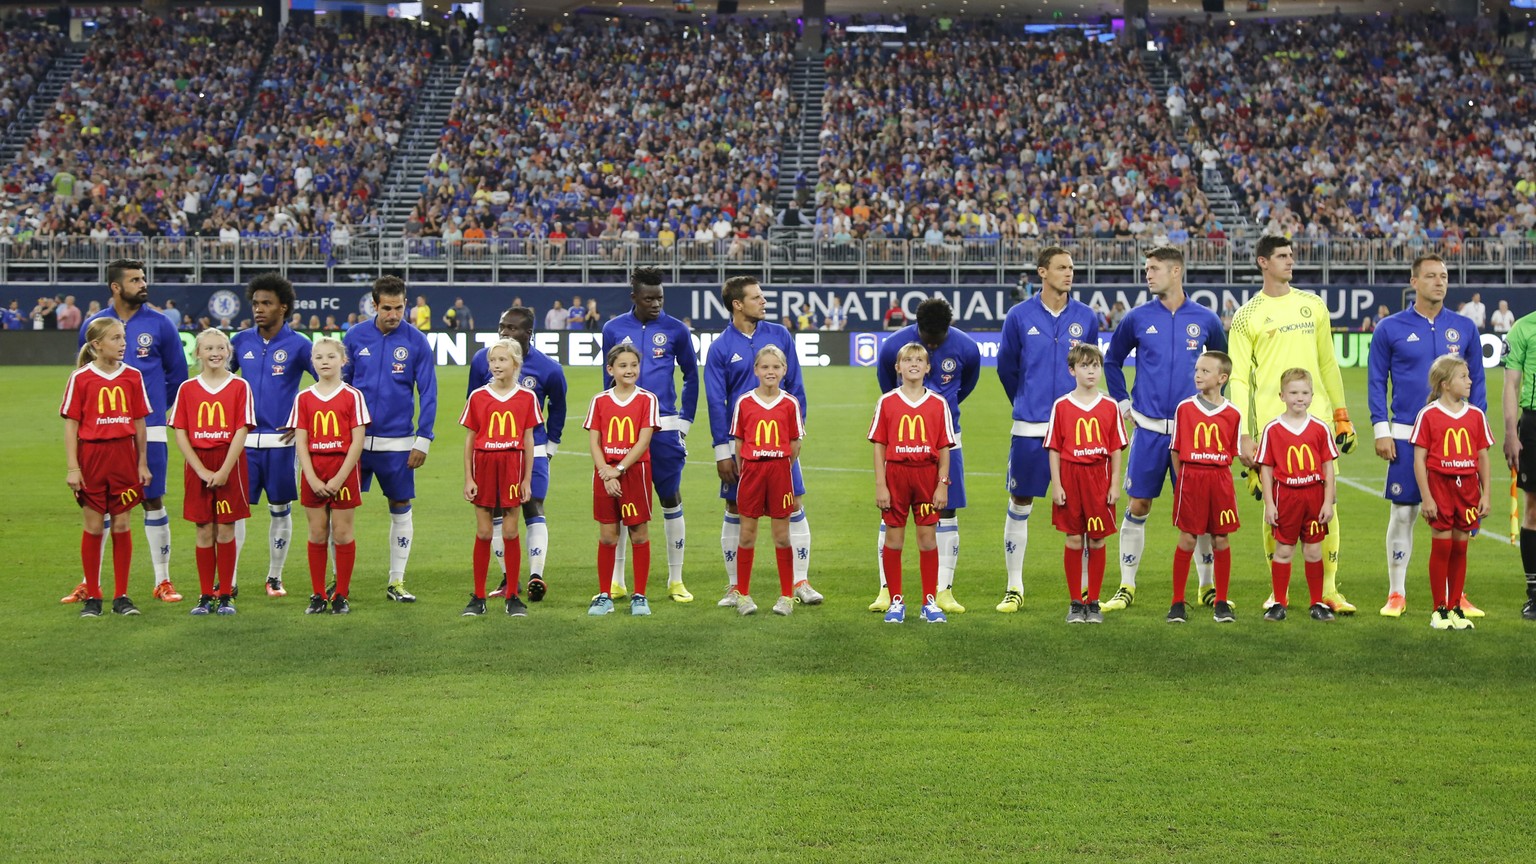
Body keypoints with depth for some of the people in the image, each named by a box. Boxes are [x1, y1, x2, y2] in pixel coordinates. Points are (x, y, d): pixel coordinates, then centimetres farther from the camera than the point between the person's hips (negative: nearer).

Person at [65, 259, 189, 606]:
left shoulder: (159, 325, 1)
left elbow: (177, 374, 10)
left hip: (148, 430, -1)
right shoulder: (93, 325, 4)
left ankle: (163, 581, 9)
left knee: (154, 501, 1)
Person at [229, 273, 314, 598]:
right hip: (245, 439, 2)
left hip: (282, 440, -2)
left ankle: (274, 578, 19)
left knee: (280, 510, 7)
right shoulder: (241, 341, 5)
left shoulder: (298, 345, -5)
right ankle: (229, 581, 1)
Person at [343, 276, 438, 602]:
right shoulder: (356, 336, 1)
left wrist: (423, 440, -6)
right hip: (355, 438, 1)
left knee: (401, 510, 6)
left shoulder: (417, 341, -3)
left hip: (397, 443, -1)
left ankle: (397, 582, 16)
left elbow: (428, 394, -2)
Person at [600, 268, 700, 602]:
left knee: (671, 498, 3)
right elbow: (608, 379, 13)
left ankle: (676, 581, 11)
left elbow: (691, 376, 9)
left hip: (663, 426, -1)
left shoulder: (675, 330, 1)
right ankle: (615, 581, 13)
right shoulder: (613, 329, 5)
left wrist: (685, 420, 5)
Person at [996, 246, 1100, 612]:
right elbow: (1006, 367, 13)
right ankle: (1014, 588, 12)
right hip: (1029, 428, -1)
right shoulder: (1019, 316, 0)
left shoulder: (1085, 317, 4)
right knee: (1020, 505, 3)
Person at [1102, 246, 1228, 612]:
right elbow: (1112, 361, 16)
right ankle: (1127, 587, 9)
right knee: (1137, 506, 1)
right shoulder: (1138, 319, 2)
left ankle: (1208, 586, 15)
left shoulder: (1205, 320, 2)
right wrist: (1122, 403, 10)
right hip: (1148, 428, 0)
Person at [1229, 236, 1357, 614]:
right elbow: (1238, 379, -1)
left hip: (1316, 420, 3)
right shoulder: (1247, 316, 2)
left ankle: (1328, 590, 6)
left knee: (1326, 504, -1)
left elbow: (1328, 364, 17)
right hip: (1271, 424, -3)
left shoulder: (1313, 305, 13)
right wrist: (1243, 435, -8)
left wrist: (1342, 416, 13)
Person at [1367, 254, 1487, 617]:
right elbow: (1376, 382, 3)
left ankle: (1455, 594, 14)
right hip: (1406, 436, -2)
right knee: (1403, 512, 2)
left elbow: (1476, 380, 10)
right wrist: (1381, 430, -4)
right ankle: (1397, 594, 11)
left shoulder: (1464, 327, 6)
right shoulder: (1390, 328, 0)